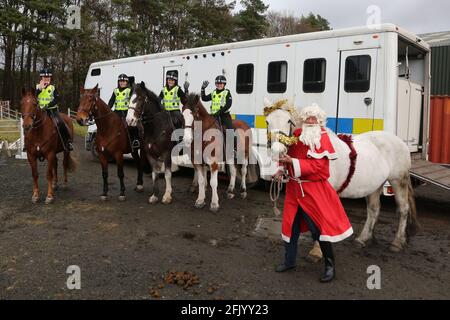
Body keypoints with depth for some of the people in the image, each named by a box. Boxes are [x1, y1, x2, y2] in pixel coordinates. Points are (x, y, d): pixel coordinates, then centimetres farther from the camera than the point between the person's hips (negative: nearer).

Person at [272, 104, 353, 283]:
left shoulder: (322, 139, -12)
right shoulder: (297, 135, 3)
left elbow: (316, 166, -21)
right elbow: (289, 156, 18)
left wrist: (292, 161, -26)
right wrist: (282, 169, 0)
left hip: (314, 190, -6)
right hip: (294, 187, 6)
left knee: (318, 228, -2)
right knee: (290, 226, 13)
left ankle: (330, 266, 17)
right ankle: (289, 261, 31)